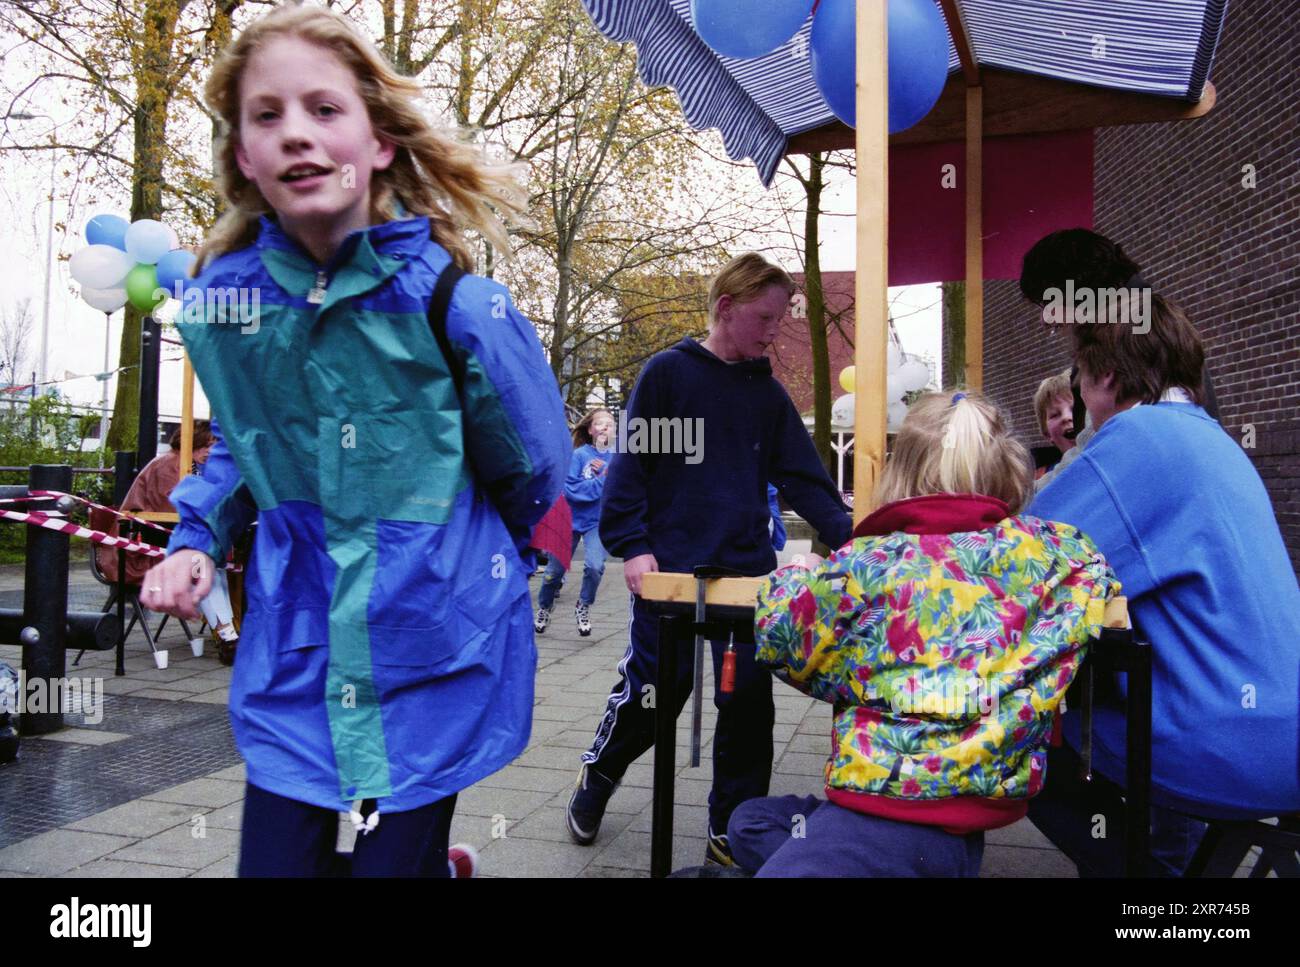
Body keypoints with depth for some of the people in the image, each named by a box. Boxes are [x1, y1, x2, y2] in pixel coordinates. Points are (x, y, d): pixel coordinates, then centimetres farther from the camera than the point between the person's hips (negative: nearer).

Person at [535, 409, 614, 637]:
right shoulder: (579, 455, -10)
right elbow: (571, 489, -19)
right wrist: (602, 481, -21)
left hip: (598, 522, 1)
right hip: (572, 519, -1)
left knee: (595, 566, -22)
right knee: (555, 570, 11)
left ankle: (583, 607, 7)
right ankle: (544, 609, 39)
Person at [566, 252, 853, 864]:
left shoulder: (768, 392, 10)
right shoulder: (667, 373, -2)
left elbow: (802, 478, 6)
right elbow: (630, 463, -5)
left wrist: (846, 537, -9)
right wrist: (631, 545, -14)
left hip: (749, 573, 4)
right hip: (670, 571, -4)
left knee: (749, 704, 5)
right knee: (651, 693, 5)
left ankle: (733, 831, 21)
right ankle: (595, 779, 33)